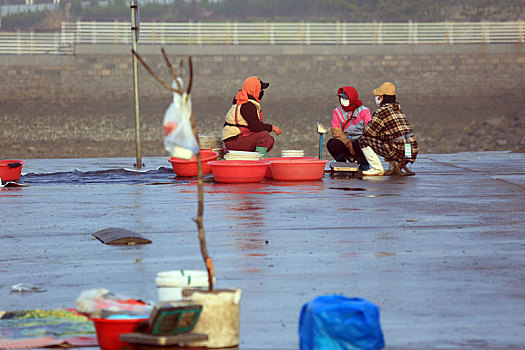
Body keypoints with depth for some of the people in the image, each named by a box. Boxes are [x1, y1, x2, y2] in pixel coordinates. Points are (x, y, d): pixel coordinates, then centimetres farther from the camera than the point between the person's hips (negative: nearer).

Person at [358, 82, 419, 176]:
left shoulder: (382, 111, -8)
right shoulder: (398, 109, 17)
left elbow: (367, 132, -6)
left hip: (399, 152, -8)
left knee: (364, 140, -1)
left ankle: (377, 169, -3)